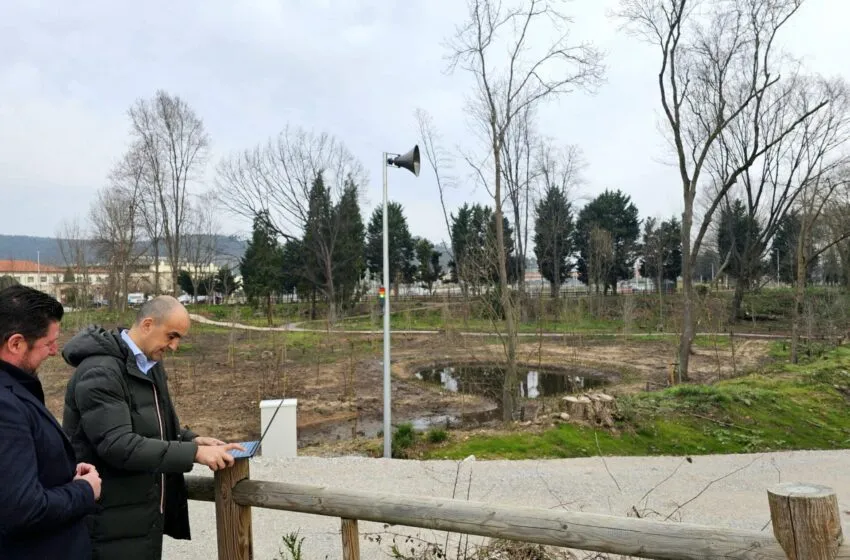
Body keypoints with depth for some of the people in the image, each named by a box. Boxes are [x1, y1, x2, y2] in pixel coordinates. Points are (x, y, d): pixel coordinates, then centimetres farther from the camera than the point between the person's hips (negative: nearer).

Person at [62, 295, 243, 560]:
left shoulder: (150, 365, 9)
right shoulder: (100, 372, -20)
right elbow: (117, 445, -27)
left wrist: (192, 439, 0)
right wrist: (193, 453, -27)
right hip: (113, 521, -9)